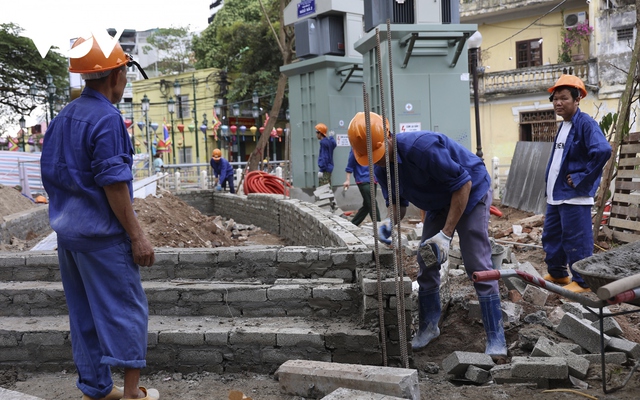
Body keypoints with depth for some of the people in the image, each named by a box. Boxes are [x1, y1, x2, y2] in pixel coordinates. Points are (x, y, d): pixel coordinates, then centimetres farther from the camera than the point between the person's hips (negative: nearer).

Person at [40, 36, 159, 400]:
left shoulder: (63, 118, 11)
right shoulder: (107, 118, -15)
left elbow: (52, 174, 15)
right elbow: (113, 183, -19)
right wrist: (137, 235, -16)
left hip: (67, 230, 9)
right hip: (102, 233, -8)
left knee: (84, 313, 14)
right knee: (127, 310, 2)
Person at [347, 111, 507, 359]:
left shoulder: (422, 146, -35)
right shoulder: (382, 169, -9)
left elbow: (464, 184, -30)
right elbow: (398, 204, 4)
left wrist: (446, 234, -32)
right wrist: (391, 222, -22)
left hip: (471, 192, -7)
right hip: (438, 204, 7)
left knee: (478, 266, -12)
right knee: (426, 263, 5)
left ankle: (496, 340, -6)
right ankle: (428, 327, 20)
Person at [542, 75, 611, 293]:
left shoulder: (585, 123, -14)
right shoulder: (563, 125, 15)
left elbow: (603, 150, -29)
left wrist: (581, 179, -22)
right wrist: (550, 188, 16)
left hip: (574, 196, -9)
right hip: (555, 194, 9)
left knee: (576, 241, -1)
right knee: (551, 236, 17)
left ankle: (582, 281, 11)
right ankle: (557, 273, 33)